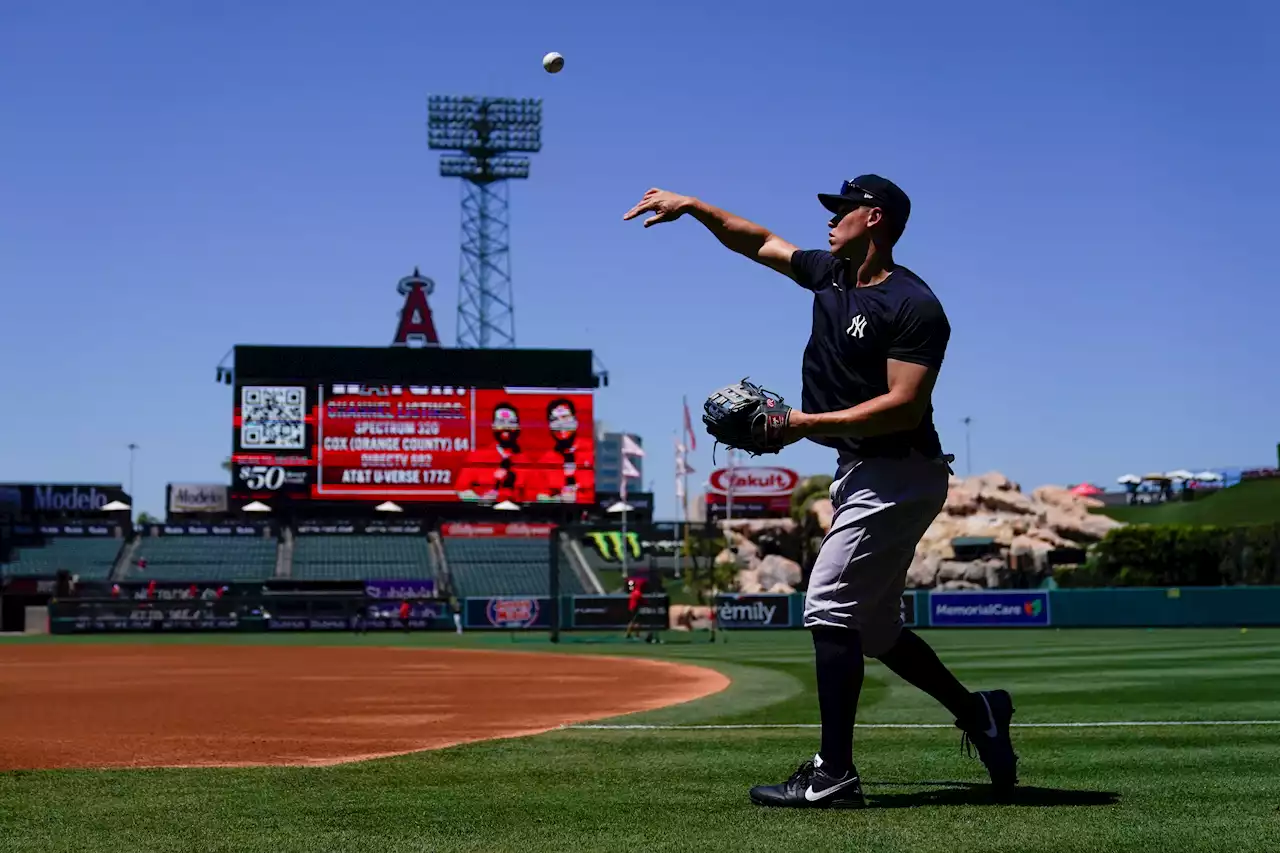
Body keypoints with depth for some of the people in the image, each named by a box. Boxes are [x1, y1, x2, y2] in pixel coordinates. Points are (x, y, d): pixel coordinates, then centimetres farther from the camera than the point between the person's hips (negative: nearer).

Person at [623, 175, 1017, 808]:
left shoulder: (914, 306, -16)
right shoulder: (831, 275, 10)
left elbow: (905, 405, -23)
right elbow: (759, 242, 22)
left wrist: (809, 424, -22)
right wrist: (691, 206, 13)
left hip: (899, 474, -9)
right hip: (859, 472, 9)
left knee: (829, 606, -15)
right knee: (873, 626, 14)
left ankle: (834, 775, -12)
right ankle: (975, 712, 28)